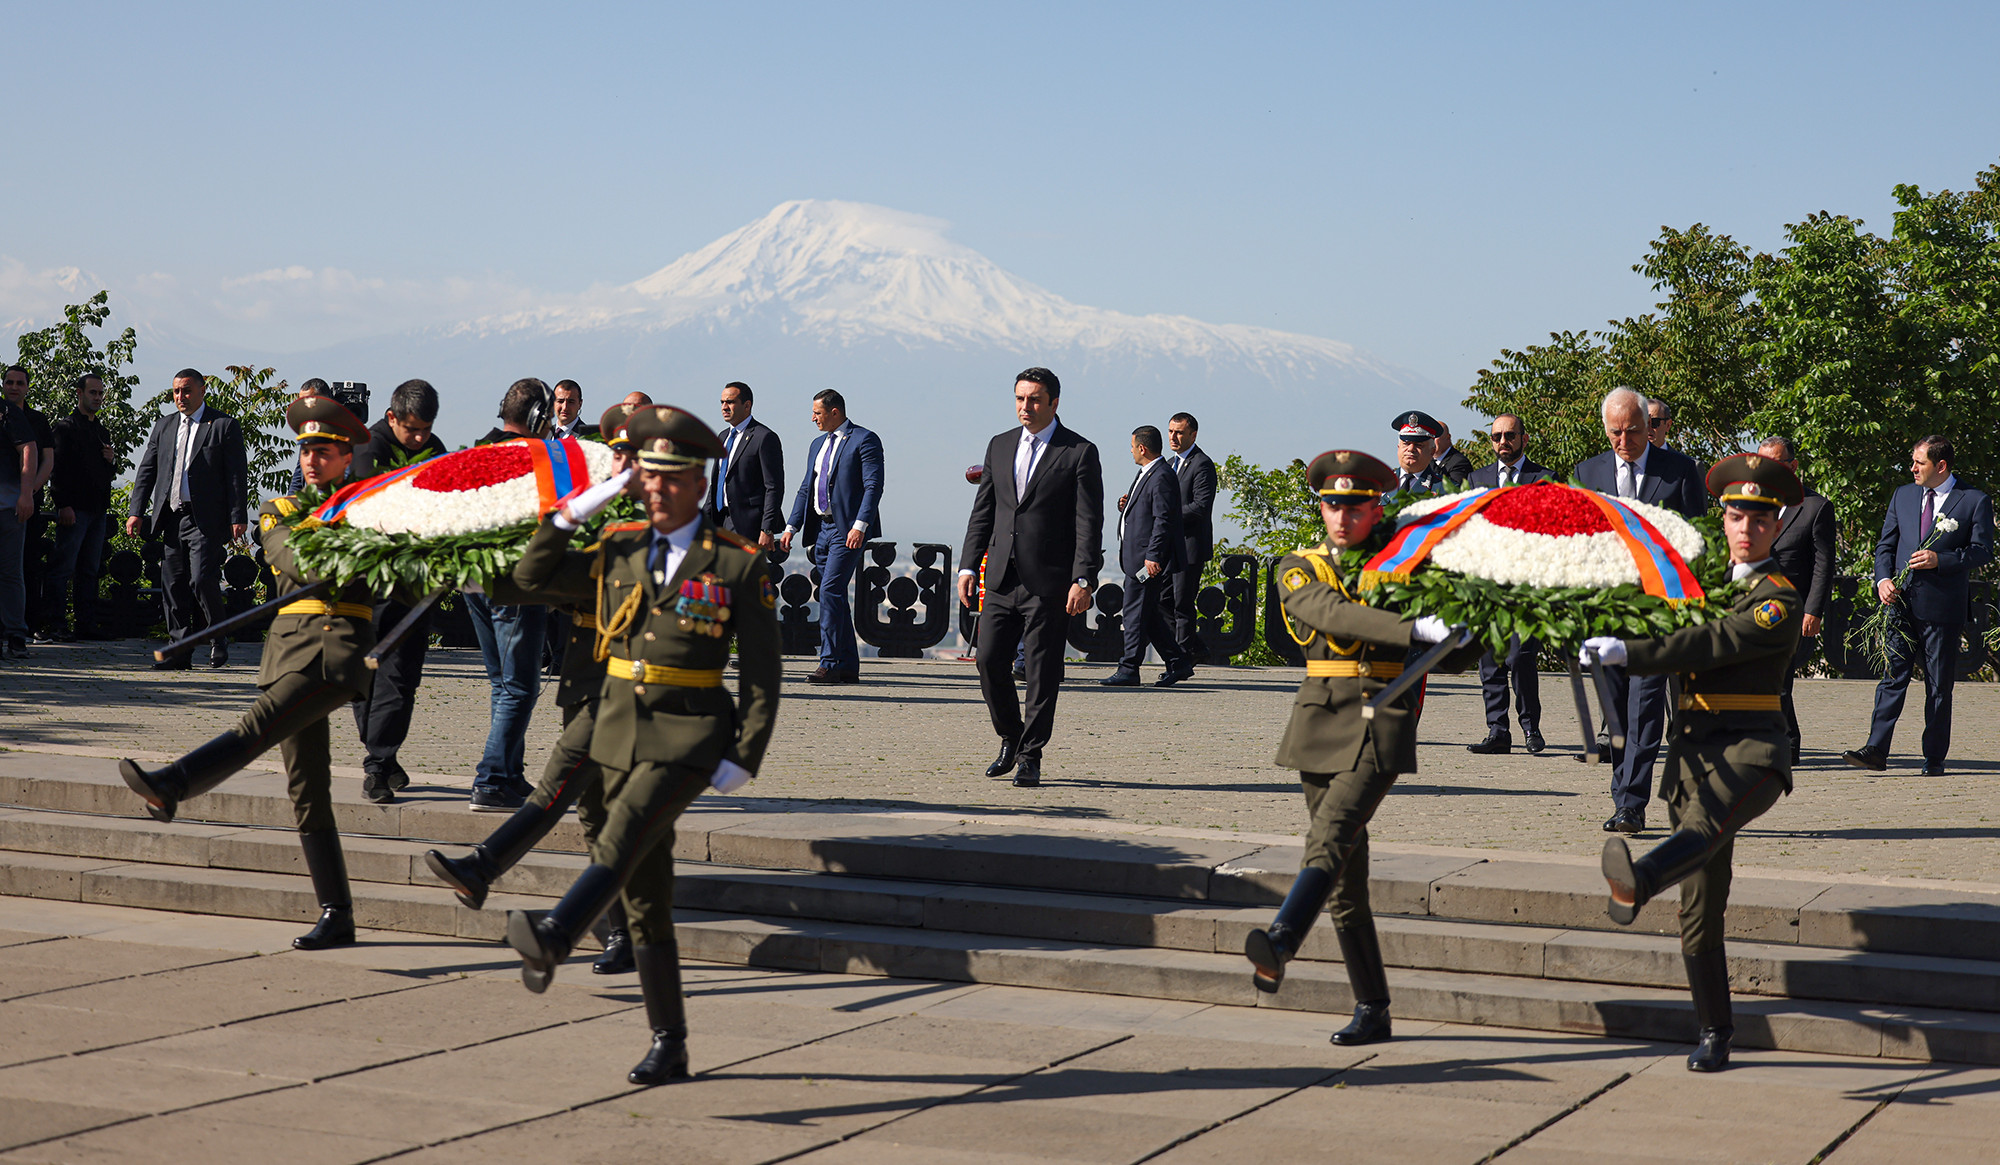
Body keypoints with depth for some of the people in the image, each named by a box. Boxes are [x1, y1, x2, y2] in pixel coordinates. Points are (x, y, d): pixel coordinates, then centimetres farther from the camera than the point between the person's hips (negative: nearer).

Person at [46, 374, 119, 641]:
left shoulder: (102, 431, 20)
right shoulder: (66, 427, -2)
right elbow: (58, 467, -9)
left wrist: (112, 460, 2)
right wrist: (64, 505, -17)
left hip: (98, 509, 7)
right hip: (74, 509, -7)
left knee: (90, 570, 7)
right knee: (64, 568, -7)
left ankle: (86, 623, 10)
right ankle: (54, 625, -5)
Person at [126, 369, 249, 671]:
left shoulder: (224, 426, 2)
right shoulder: (164, 426, 17)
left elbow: (237, 475, -2)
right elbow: (146, 471, 16)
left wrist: (238, 517, -9)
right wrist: (136, 511, 6)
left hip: (205, 520, -5)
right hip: (170, 518, 5)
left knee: (202, 581, -12)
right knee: (174, 585, 4)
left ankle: (218, 643, 6)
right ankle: (179, 649, 9)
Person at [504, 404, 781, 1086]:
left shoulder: (739, 565, -3)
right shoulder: (618, 551, 10)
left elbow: (762, 672, -3)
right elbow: (533, 576, 14)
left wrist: (745, 758, -10)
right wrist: (573, 513, 3)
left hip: (691, 735, -5)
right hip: (620, 730, 5)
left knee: (623, 838, -31)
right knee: (645, 894, 6)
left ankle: (553, 940, -53)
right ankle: (668, 1044, 13)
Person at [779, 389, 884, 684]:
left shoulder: (863, 440, -5)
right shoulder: (818, 444, 20)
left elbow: (873, 486, -13)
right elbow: (806, 488, 22)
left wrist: (860, 525, -23)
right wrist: (791, 527, 13)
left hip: (847, 530, -8)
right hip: (822, 529, 8)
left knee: (830, 591, -16)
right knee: (835, 597, 8)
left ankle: (829, 664, -13)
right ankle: (848, 668, 11)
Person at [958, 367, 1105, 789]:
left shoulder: (1080, 453, -3)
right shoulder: (999, 446, 13)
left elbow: (1089, 523, -7)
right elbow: (983, 512, 15)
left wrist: (1083, 580, -15)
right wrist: (968, 566, 7)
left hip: (1049, 583, -5)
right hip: (1002, 578, 5)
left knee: (1042, 671, -1)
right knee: (990, 660, 2)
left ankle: (1030, 755, 8)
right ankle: (1010, 738, 23)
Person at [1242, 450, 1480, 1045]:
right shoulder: (1300, 570, 10)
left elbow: (1447, 660, 17)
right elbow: (1334, 614, -13)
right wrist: (1413, 628, -26)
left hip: (1382, 722, -3)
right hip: (1319, 722, 3)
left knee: (1329, 839, -25)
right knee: (1346, 878, 5)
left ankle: (1280, 944, -45)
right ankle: (1372, 1010, 13)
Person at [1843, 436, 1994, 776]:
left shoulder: (1975, 501, 1)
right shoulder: (1902, 496, 14)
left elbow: (1983, 551, -4)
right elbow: (1885, 545, 16)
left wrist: (1940, 560, -17)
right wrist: (1883, 579, -2)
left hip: (1943, 606, -3)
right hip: (1902, 602, 3)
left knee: (1939, 686, 3)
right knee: (1892, 677, -4)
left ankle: (1934, 758, 10)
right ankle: (1876, 751, -7)